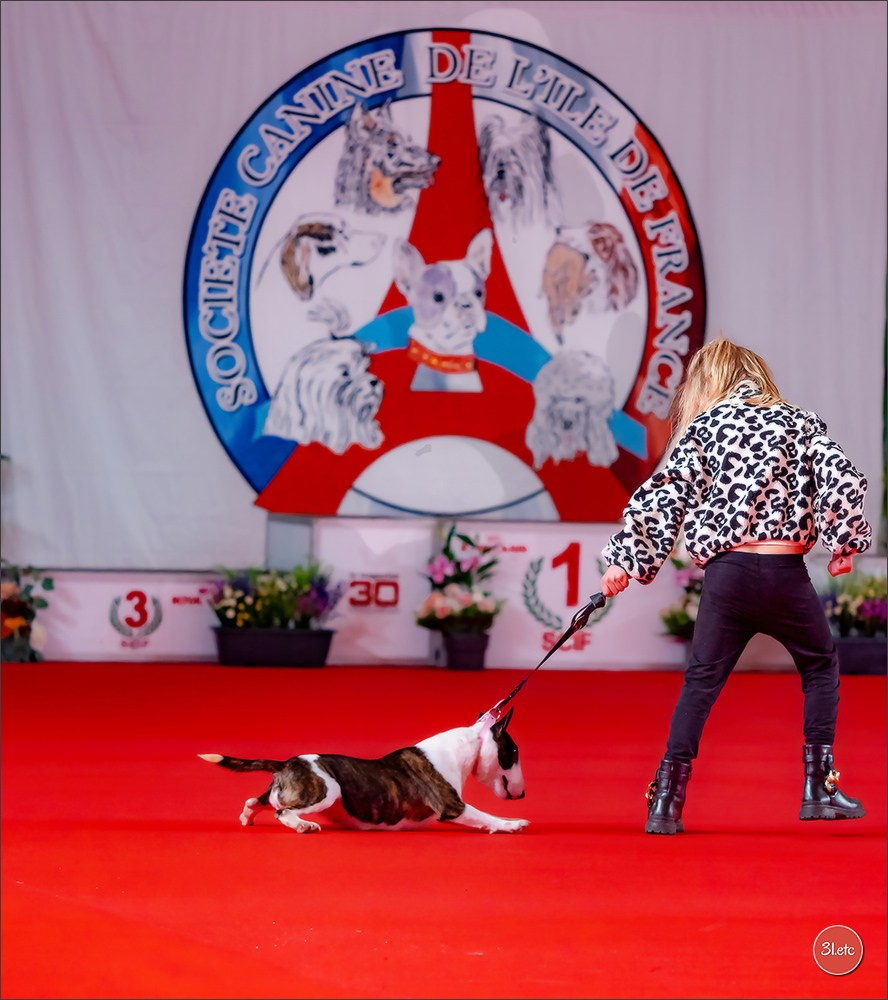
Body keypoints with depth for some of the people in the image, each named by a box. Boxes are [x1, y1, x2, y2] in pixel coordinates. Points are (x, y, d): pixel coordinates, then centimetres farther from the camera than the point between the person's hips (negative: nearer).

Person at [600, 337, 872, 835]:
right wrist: (847, 542, 7)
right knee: (822, 668, 21)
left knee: (701, 682, 9)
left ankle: (667, 799, 1)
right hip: (787, 573, 0)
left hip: (727, 572, 0)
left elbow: (665, 495, 1)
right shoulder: (799, 421, 8)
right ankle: (819, 788, 15)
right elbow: (842, 478, -5)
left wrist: (627, 560, 5)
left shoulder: (704, 428, 7)